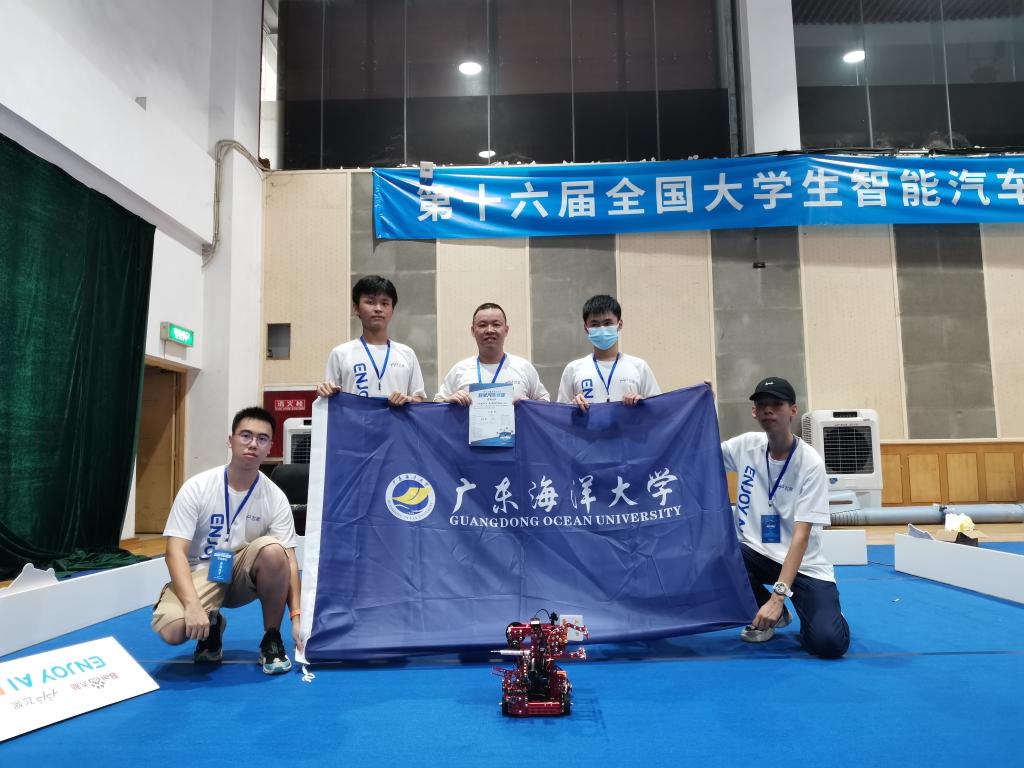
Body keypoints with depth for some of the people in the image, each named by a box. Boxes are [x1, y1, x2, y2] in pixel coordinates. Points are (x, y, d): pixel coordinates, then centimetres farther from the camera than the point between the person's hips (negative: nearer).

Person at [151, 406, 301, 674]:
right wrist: (193, 605, -32)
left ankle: (272, 640, -10)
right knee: (170, 629, -31)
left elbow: (287, 560, -12)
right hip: (201, 573, -1)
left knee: (272, 549, -33)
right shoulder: (197, 488, -16)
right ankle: (213, 626, 9)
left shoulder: (275, 498, -12)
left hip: (245, 573, 1)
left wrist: (296, 615, -22)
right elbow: (175, 551, -18)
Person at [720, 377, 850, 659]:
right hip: (757, 552, 4)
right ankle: (769, 615, 2)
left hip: (804, 564, -4)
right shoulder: (746, 445, -4)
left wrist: (779, 594, -29)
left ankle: (816, 615, 15)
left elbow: (801, 536, -22)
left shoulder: (810, 462, -17)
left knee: (829, 643, -25)